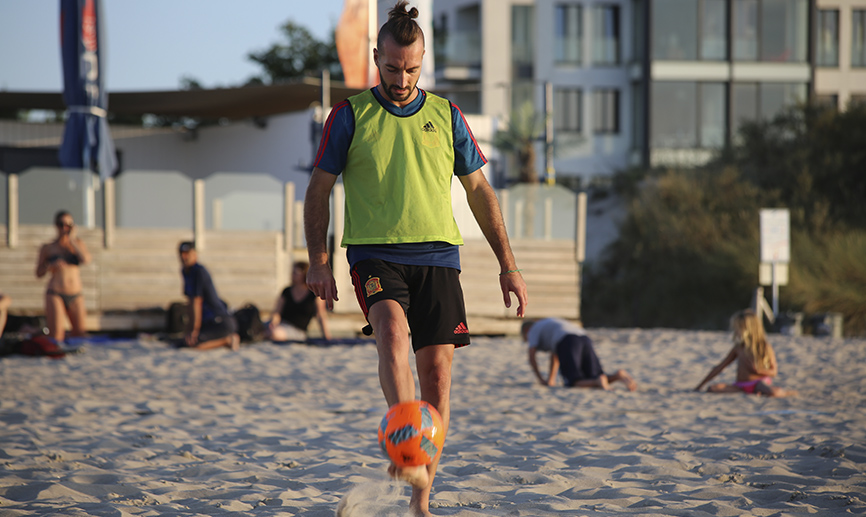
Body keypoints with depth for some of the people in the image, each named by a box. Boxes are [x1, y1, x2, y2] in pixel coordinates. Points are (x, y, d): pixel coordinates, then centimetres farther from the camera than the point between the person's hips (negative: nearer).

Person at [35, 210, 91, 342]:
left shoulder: (78, 244, 10)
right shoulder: (47, 248, 5)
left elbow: (85, 260, -9)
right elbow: (39, 273, 6)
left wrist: (72, 240, -6)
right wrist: (51, 266, -13)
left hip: (75, 296, 3)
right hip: (55, 295, -3)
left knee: (80, 333, -1)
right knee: (56, 337, -12)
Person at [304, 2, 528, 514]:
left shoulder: (446, 116, 12)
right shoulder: (350, 116, 6)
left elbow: (480, 191, 16)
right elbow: (319, 190, 8)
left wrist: (508, 265, 11)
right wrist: (319, 261, -4)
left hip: (437, 255, 2)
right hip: (374, 254, -2)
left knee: (437, 370, -4)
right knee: (393, 331, -31)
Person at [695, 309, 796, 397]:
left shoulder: (765, 347, -1)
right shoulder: (738, 348, 11)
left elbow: (773, 372, 2)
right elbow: (719, 367, 14)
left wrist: (757, 370, -18)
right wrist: (699, 387, 11)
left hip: (760, 381, -4)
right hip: (741, 385, 4)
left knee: (774, 392, -41)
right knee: (713, 389, -27)